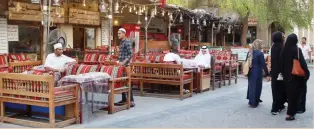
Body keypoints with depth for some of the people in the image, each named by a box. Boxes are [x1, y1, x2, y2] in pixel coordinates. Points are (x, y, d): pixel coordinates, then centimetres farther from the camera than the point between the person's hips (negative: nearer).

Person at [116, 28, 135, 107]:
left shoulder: (127, 43, -11)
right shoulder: (121, 43, 16)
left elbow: (130, 54, -18)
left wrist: (123, 62, -24)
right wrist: (118, 61, 14)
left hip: (125, 65, -9)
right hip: (120, 65, 9)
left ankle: (131, 101, -5)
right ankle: (124, 99, 18)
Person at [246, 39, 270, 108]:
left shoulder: (250, 53, 6)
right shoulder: (260, 53, -14)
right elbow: (263, 65, -15)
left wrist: (247, 71, 22)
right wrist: (267, 74, -12)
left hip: (251, 72, 7)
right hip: (257, 72, -7)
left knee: (251, 85, 16)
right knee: (256, 86, 3)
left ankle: (251, 100, 27)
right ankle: (254, 102, 9)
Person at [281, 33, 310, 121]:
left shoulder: (284, 50, 1)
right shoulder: (297, 49, -14)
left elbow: (282, 63, 7)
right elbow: (302, 62, -19)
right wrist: (307, 73, -12)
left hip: (287, 75, 6)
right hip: (296, 75, -5)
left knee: (289, 92, 18)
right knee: (294, 93, 0)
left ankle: (291, 111, 32)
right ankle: (290, 113, -2)